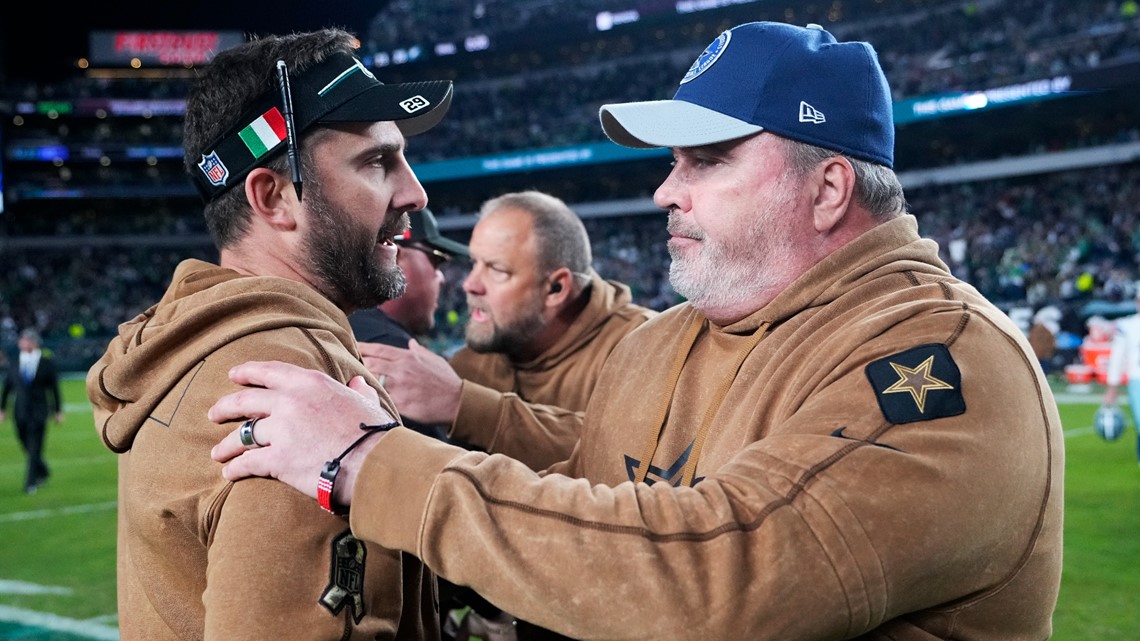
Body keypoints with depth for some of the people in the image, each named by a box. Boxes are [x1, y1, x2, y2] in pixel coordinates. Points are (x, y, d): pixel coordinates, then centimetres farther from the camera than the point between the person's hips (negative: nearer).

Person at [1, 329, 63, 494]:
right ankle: (42, 472, 33)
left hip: (38, 411, -3)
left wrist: (58, 411, 3)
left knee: (35, 449, -6)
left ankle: (31, 483, 0)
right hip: (20, 412, 3)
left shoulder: (47, 362, 0)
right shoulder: (14, 363, 5)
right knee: (27, 447, 11)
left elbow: (54, 388, 3)